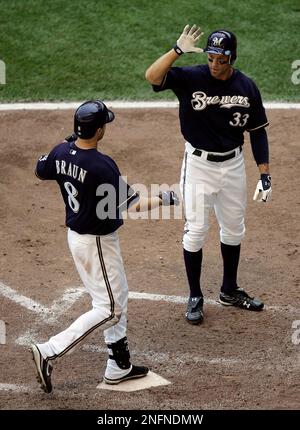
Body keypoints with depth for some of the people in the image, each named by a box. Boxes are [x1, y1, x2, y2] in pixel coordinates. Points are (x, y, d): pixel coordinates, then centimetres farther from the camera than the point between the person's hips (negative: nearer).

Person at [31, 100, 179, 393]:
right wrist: (162, 199, -8)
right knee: (109, 309, 1)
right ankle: (49, 352, -5)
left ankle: (119, 367, 27)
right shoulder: (102, 166, -28)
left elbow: (40, 171, 16)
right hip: (97, 242, -9)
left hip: (75, 235, 9)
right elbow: (130, 205, -24)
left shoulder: (61, 152, -6)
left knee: (117, 298, 20)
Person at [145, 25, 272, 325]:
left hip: (233, 165, 3)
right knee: (195, 230, 1)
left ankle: (229, 291, 33)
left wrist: (264, 174, -3)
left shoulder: (246, 87, -5)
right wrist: (178, 50, -40)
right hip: (199, 165, -3)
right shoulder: (191, 78, -13)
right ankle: (195, 297, 16)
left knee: (234, 229, 15)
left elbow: (257, 131, 2)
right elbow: (152, 76, -29)